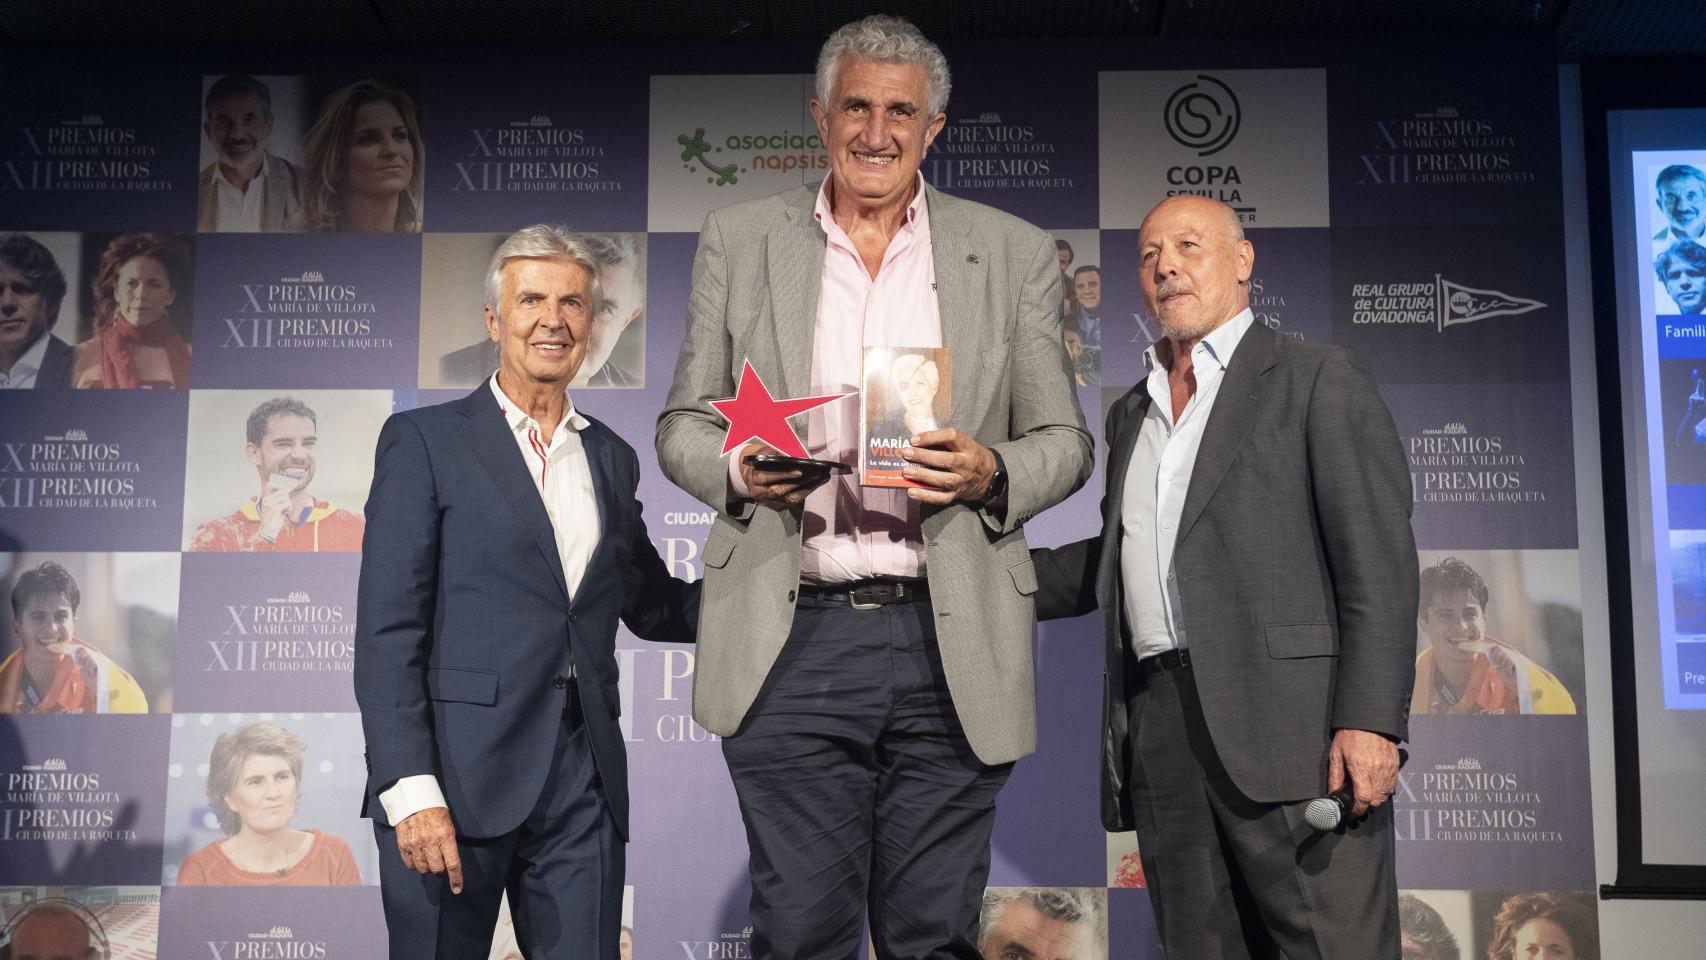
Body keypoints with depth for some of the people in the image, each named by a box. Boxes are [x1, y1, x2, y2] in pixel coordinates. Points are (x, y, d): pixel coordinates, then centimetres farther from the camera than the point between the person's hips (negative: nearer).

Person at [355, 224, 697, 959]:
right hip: (458, 775, -4)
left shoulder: (612, 458, 16)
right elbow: (387, 629, -5)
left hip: (583, 780, 4)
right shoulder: (423, 441, 1)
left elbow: (651, 606, 21)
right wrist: (411, 788, -14)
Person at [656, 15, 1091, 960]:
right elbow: (681, 425, 12)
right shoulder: (737, 240, 10)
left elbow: (1066, 442, 11)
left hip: (951, 650, 1)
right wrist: (738, 468, -11)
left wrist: (990, 473, -11)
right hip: (792, 643, 0)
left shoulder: (1014, 254, 9)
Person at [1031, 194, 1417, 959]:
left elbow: (1378, 558, -5)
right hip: (1157, 723, 6)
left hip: (1289, 720, -5)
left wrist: (1370, 720, -15)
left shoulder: (1320, 380, 4)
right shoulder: (1131, 414, 23)